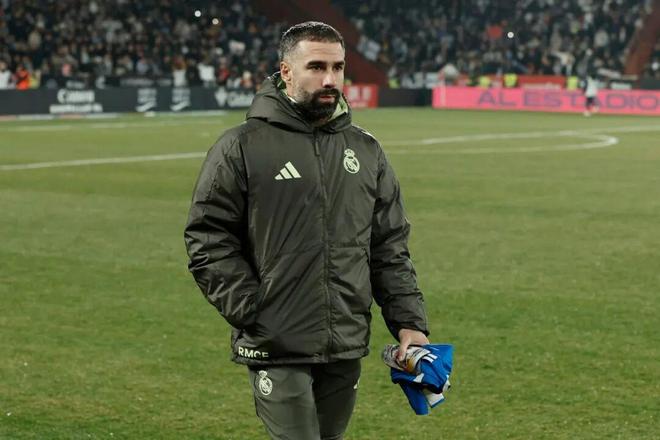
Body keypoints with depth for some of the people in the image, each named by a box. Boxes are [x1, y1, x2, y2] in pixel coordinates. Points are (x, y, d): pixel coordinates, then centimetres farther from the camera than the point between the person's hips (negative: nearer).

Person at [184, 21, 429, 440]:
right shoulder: (242, 147, -4)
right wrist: (253, 311, -13)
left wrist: (410, 321, 4)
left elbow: (391, 248, 14)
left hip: (347, 350, 5)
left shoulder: (366, 150, 12)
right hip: (277, 350, -5)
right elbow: (208, 239, -5)